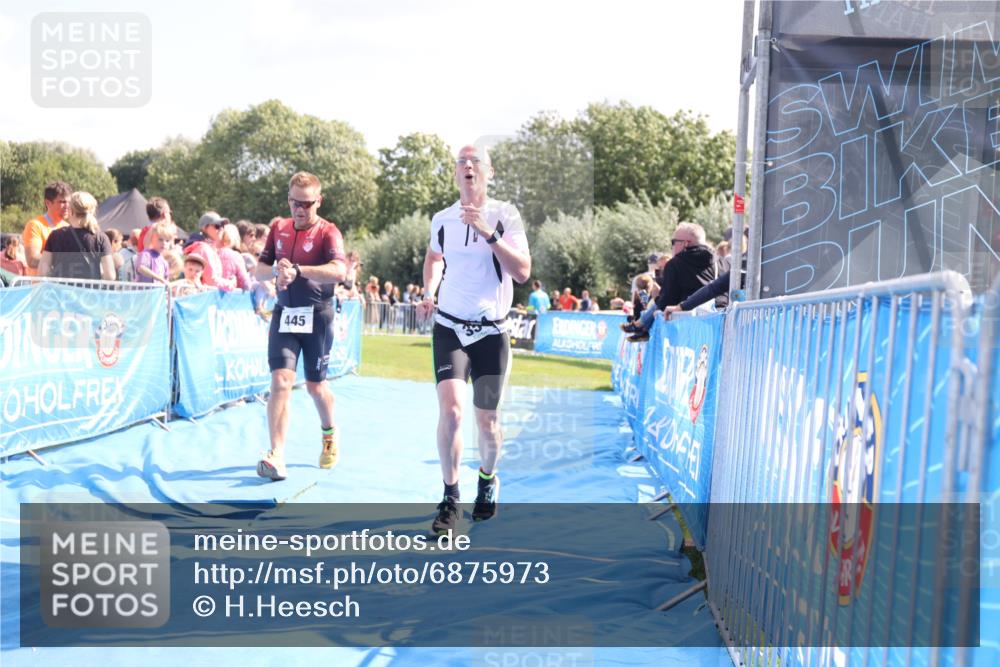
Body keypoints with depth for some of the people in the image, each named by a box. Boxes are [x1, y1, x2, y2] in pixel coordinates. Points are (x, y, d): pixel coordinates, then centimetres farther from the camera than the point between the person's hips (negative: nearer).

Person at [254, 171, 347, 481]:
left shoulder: (328, 232, -9)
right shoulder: (278, 229, 7)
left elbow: (339, 270, -27)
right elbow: (259, 269, 12)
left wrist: (298, 269, -33)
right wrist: (275, 271, -11)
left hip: (317, 315, -3)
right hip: (284, 313, 3)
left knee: (315, 385, 9)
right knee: (281, 381, -12)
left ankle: (329, 434, 40)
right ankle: (276, 457, -15)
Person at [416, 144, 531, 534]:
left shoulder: (505, 216, -6)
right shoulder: (442, 219, 2)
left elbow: (523, 272, -16)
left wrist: (489, 233, -24)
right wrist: (429, 293, 7)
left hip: (491, 331, -1)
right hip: (449, 327, 1)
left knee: (487, 420, 6)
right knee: (450, 409, -16)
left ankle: (487, 480, 36)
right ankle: (450, 499, -3)